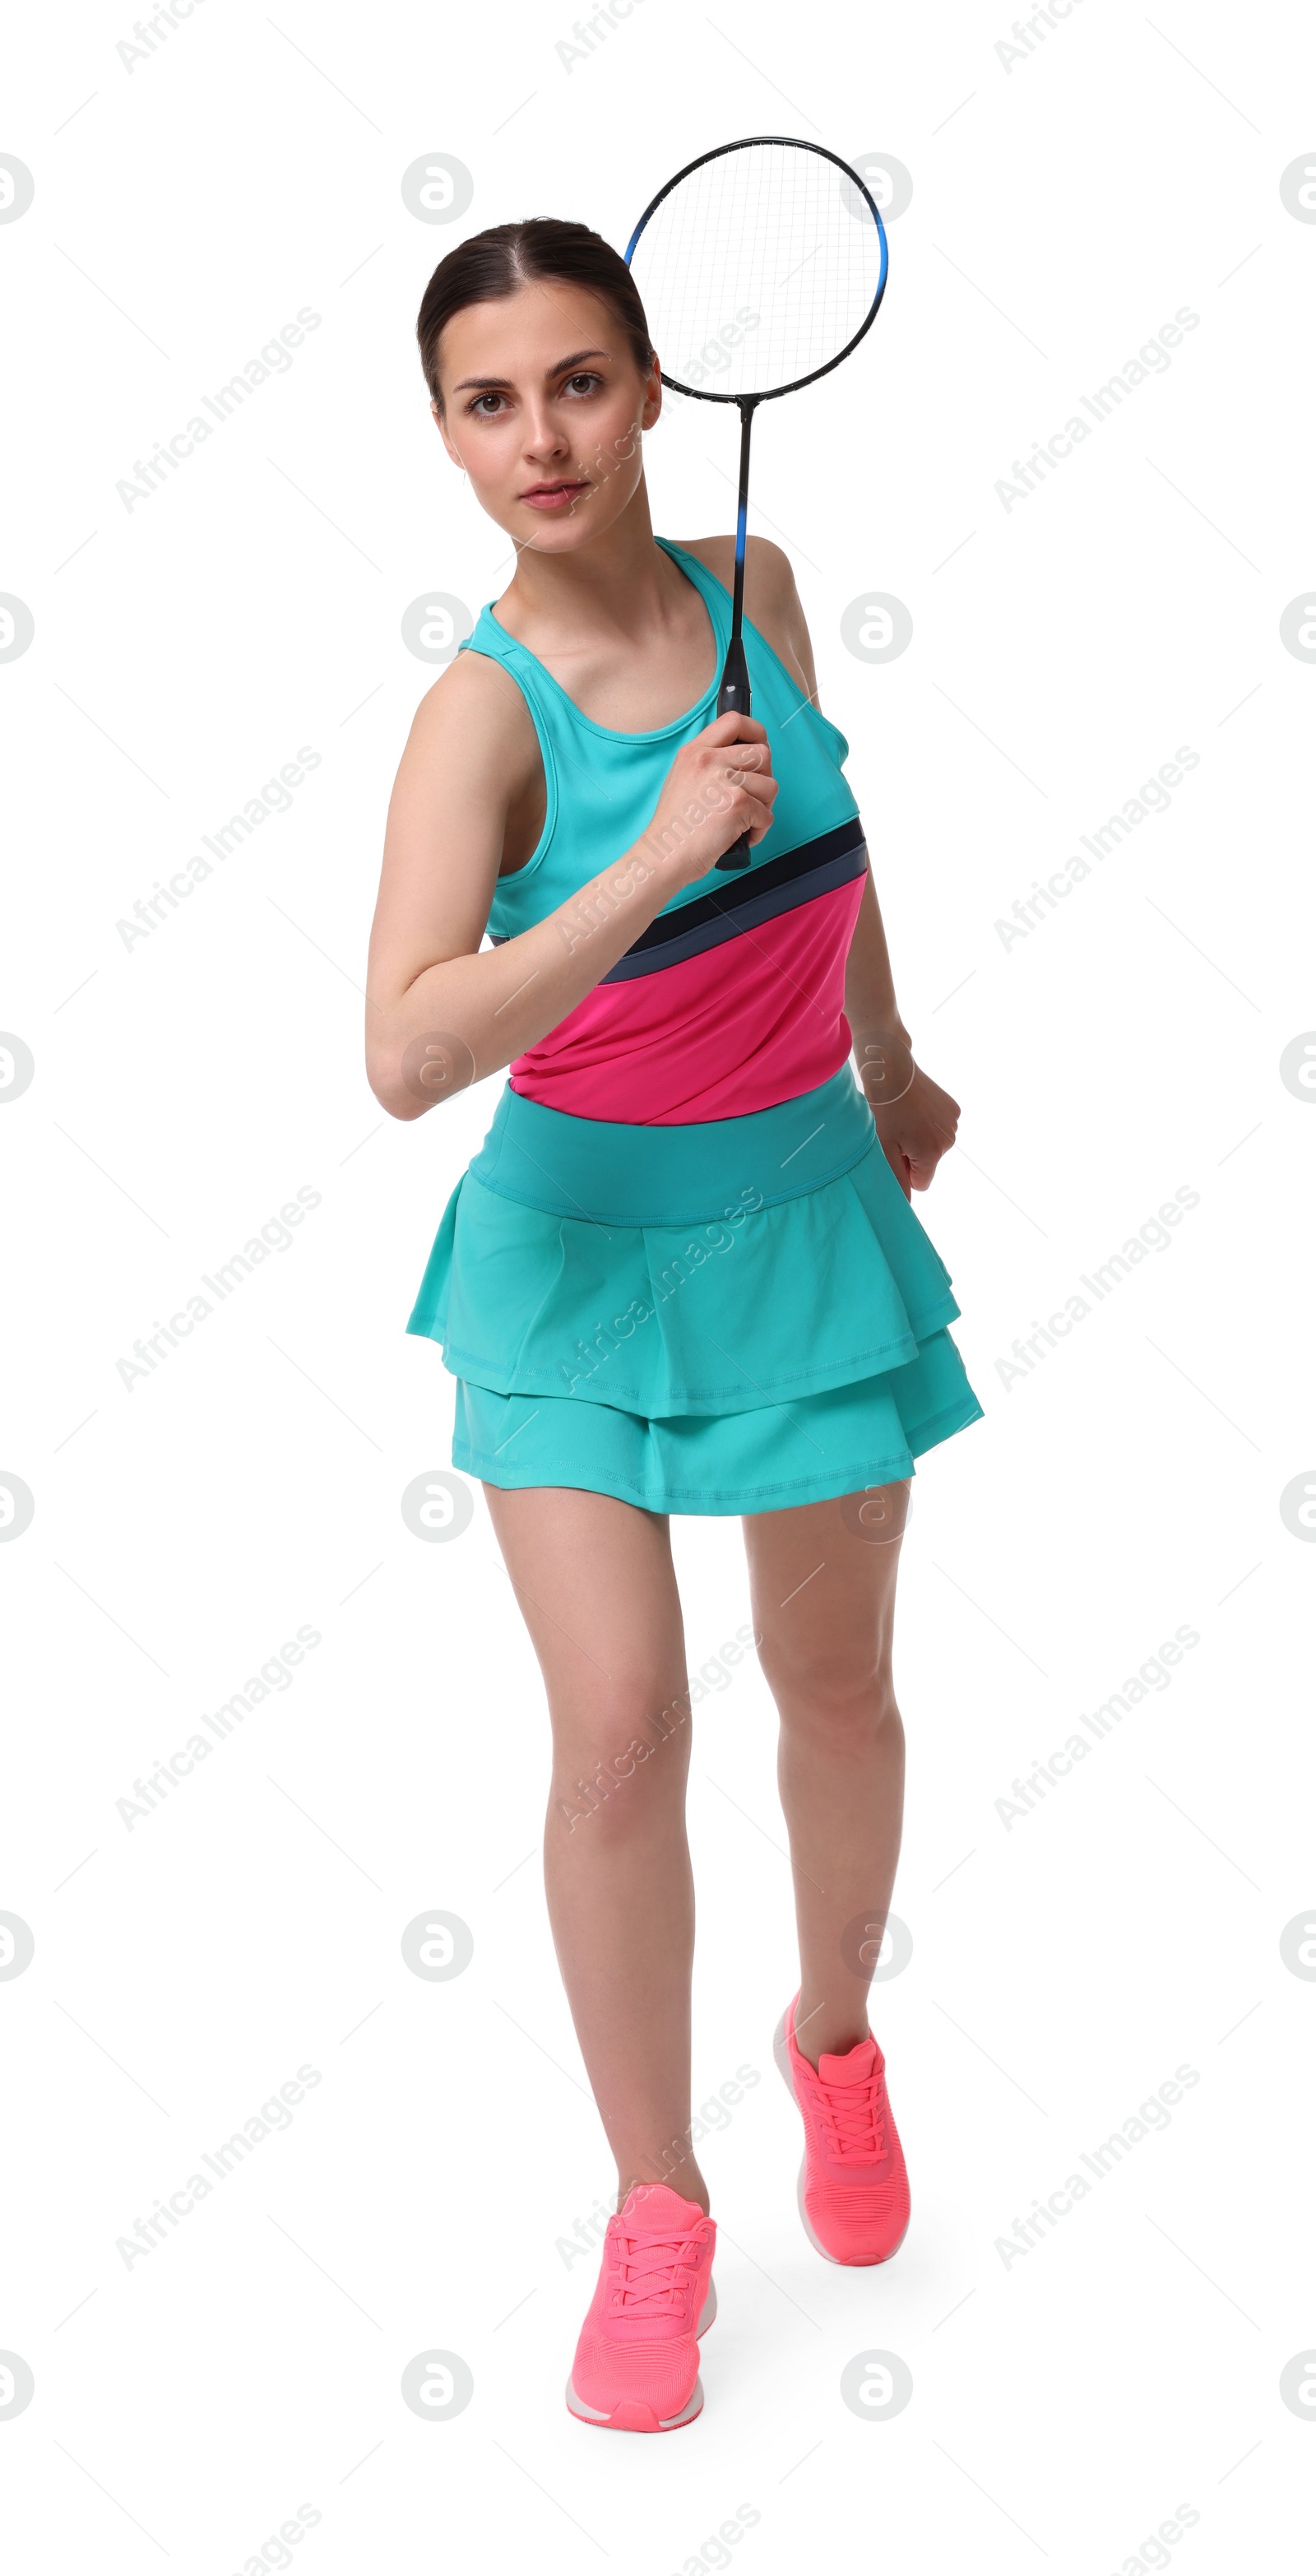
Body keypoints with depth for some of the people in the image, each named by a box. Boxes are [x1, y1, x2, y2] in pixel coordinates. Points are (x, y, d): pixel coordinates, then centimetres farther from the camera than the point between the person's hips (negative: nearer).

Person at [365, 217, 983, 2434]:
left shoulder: (756, 583, -5)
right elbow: (406, 1055, -32)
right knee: (620, 1729, -7)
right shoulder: (482, 713, -19)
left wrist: (889, 1057, 24)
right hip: (583, 1234, -3)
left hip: (807, 1206, 4)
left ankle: (835, 2041, 43)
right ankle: (656, 2207, 14)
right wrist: (655, 864, -37)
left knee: (835, 1678, 14)